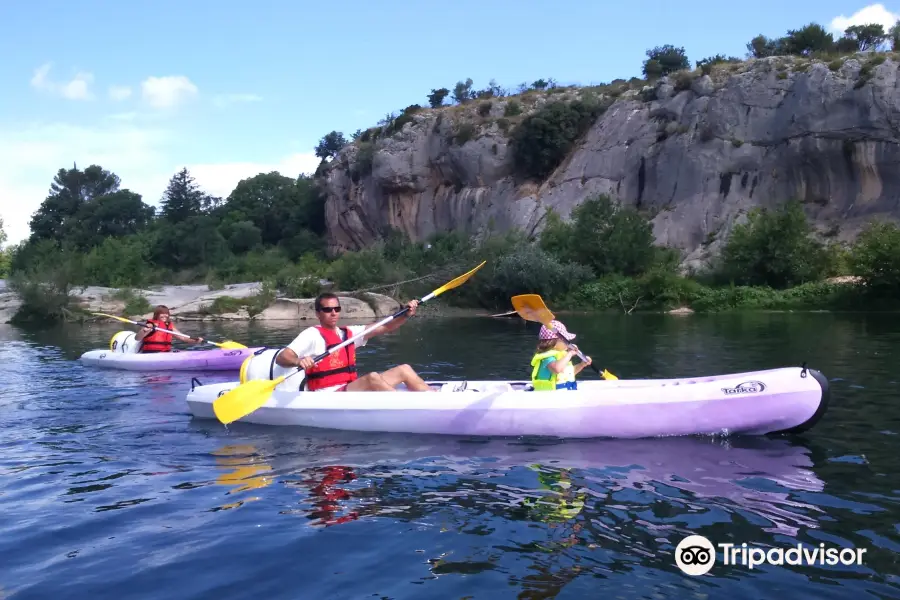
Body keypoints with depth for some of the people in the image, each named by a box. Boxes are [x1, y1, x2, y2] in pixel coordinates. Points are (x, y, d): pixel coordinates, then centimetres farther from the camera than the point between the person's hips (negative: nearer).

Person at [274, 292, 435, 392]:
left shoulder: (348, 332, 16)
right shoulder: (312, 334, -4)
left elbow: (385, 327, 10)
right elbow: (281, 358, -15)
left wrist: (406, 315, -8)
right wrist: (298, 361, -38)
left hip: (351, 392, 8)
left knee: (403, 370, -1)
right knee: (372, 378, -33)